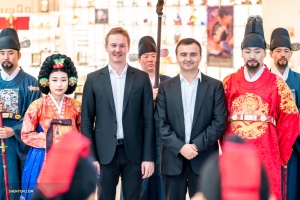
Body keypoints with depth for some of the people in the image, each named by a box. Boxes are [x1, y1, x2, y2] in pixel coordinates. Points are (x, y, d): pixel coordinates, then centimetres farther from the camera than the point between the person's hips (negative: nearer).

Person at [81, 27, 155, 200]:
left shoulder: (142, 78, 3)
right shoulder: (94, 79, 3)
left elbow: (149, 120, 2)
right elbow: (86, 121, 2)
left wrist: (149, 157, -4)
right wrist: (90, 157, -4)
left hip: (134, 152, 0)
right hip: (105, 153, 0)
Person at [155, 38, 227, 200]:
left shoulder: (215, 86, 3)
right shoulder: (165, 87, 7)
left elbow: (220, 122, -4)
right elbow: (160, 123, 0)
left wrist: (197, 145, -13)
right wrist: (180, 147, -13)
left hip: (204, 160, -1)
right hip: (173, 159, 1)